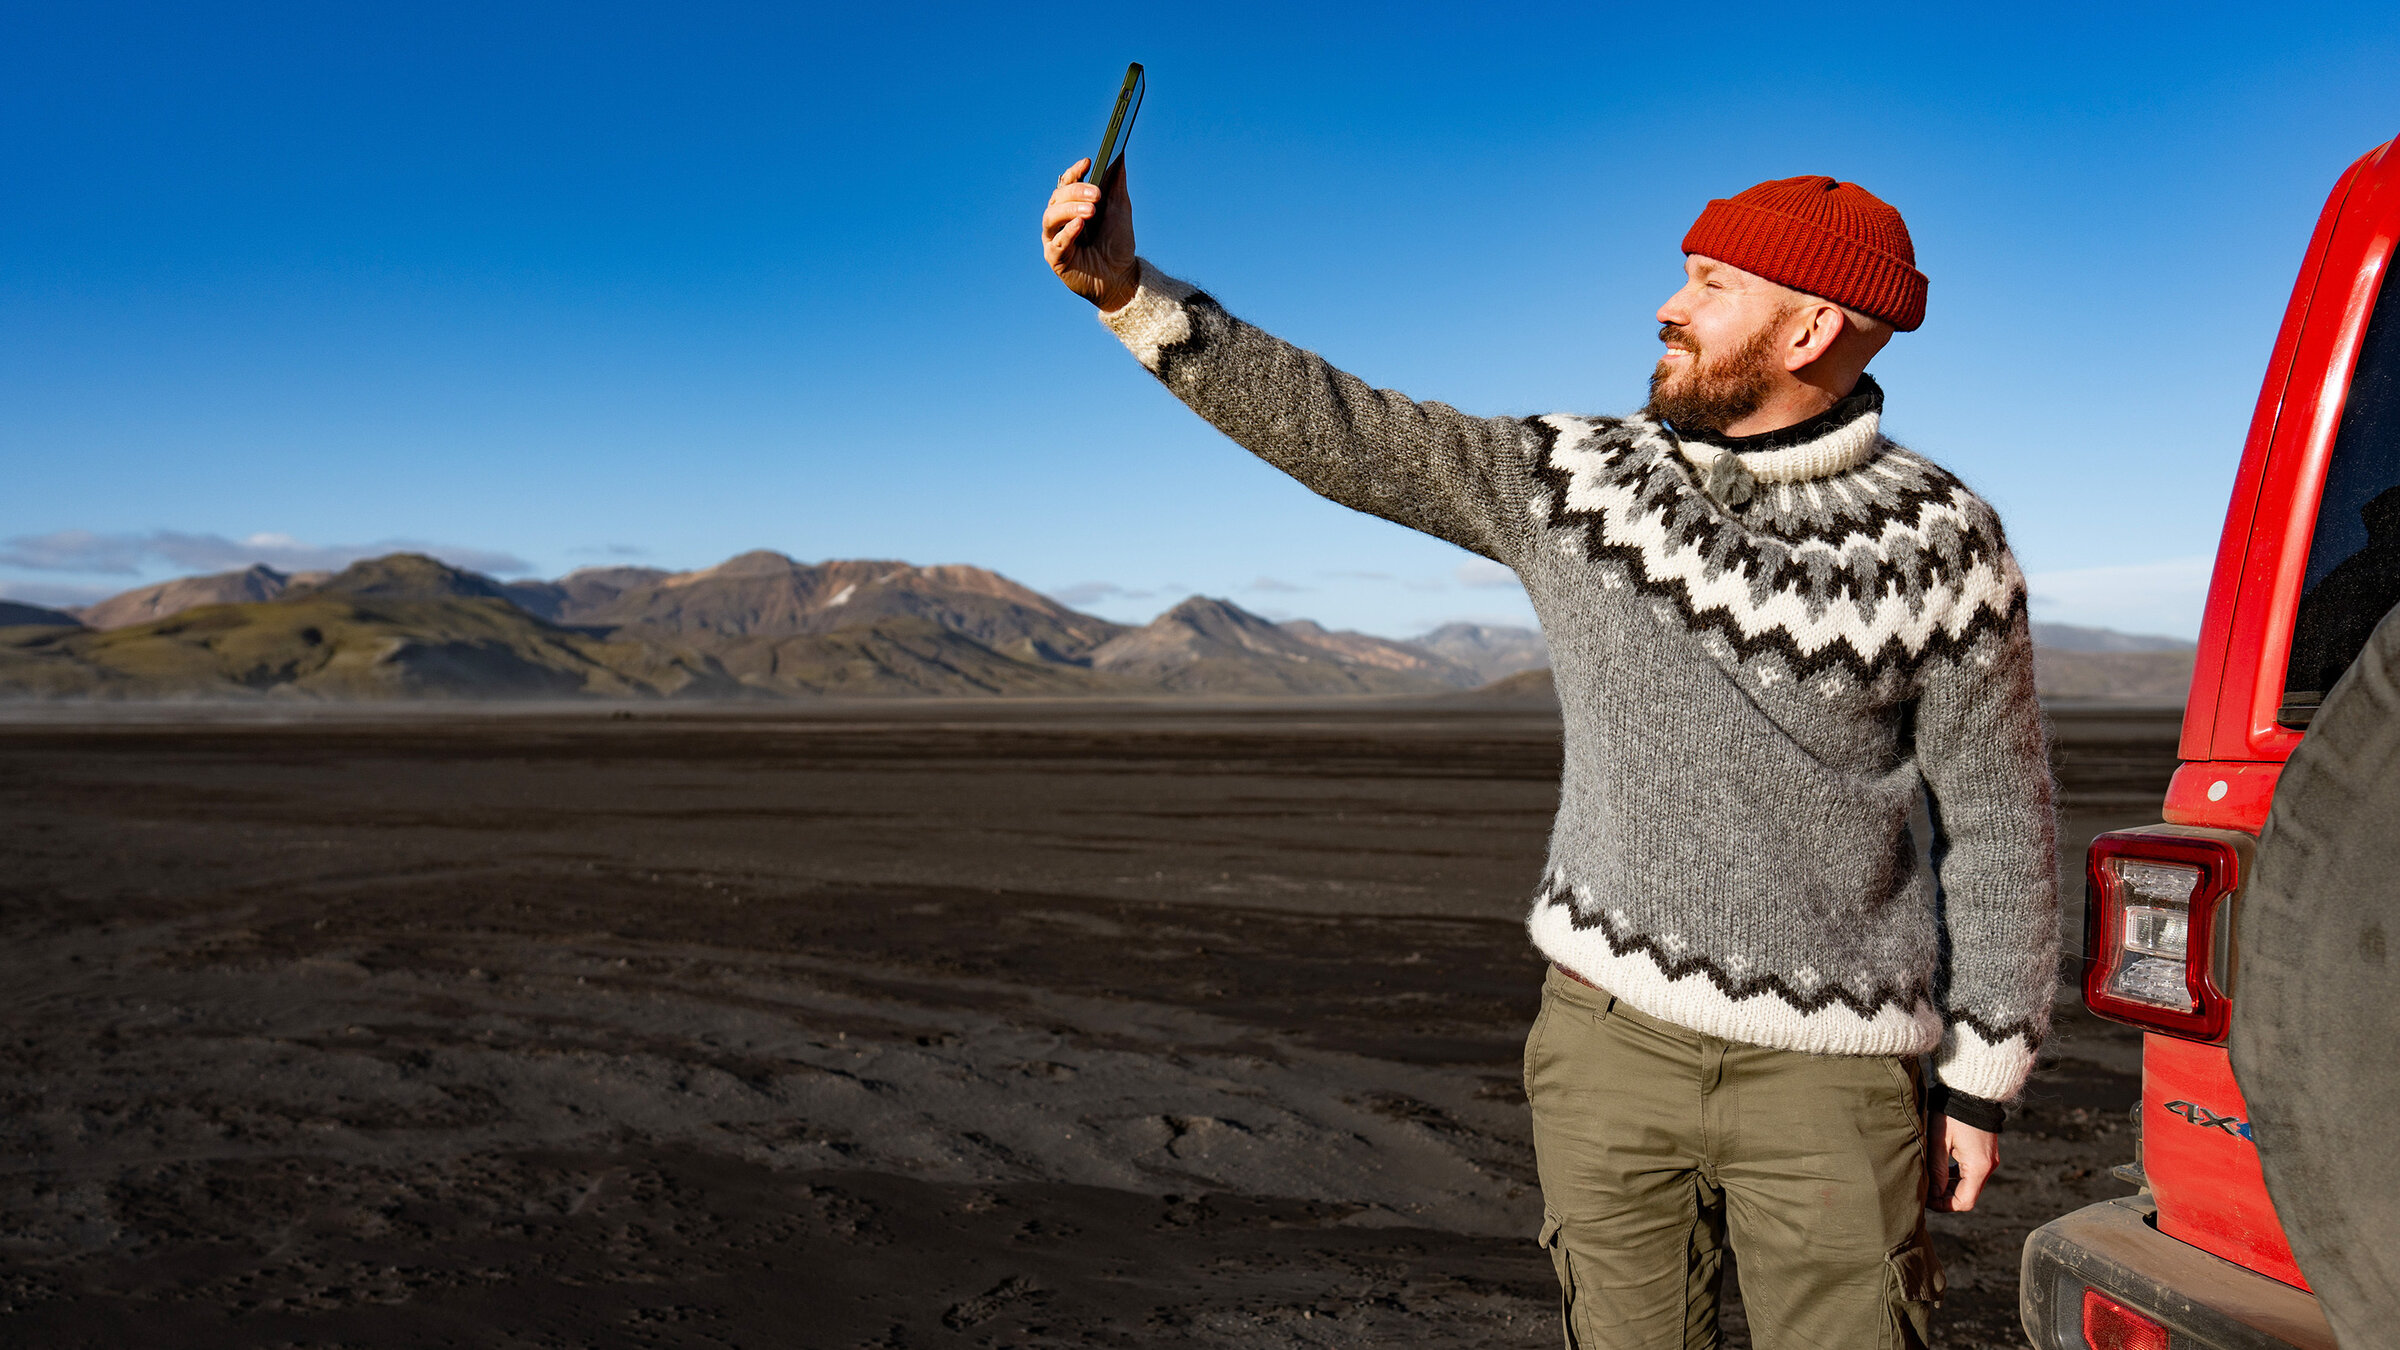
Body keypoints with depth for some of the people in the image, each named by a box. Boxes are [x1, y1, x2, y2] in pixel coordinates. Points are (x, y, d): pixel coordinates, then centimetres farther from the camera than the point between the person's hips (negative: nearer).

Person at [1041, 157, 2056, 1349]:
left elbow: (1998, 821, -2)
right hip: (1609, 1029, 3)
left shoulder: (1934, 543, -7)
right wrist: (1127, 288, -9)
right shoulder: (1575, 481, 0)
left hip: (1827, 1069, -2)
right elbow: (1340, 432, -3)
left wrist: (1980, 1081, 0)